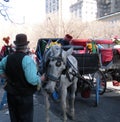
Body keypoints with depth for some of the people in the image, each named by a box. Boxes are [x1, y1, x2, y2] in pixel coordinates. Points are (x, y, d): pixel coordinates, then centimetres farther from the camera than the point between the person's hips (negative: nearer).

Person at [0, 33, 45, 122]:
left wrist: (9, 77, 10)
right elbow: (33, 80, -28)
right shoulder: (27, 59, -20)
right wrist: (41, 78, -11)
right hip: (25, 96, -6)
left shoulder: (7, 58, 1)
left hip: (11, 95, 6)